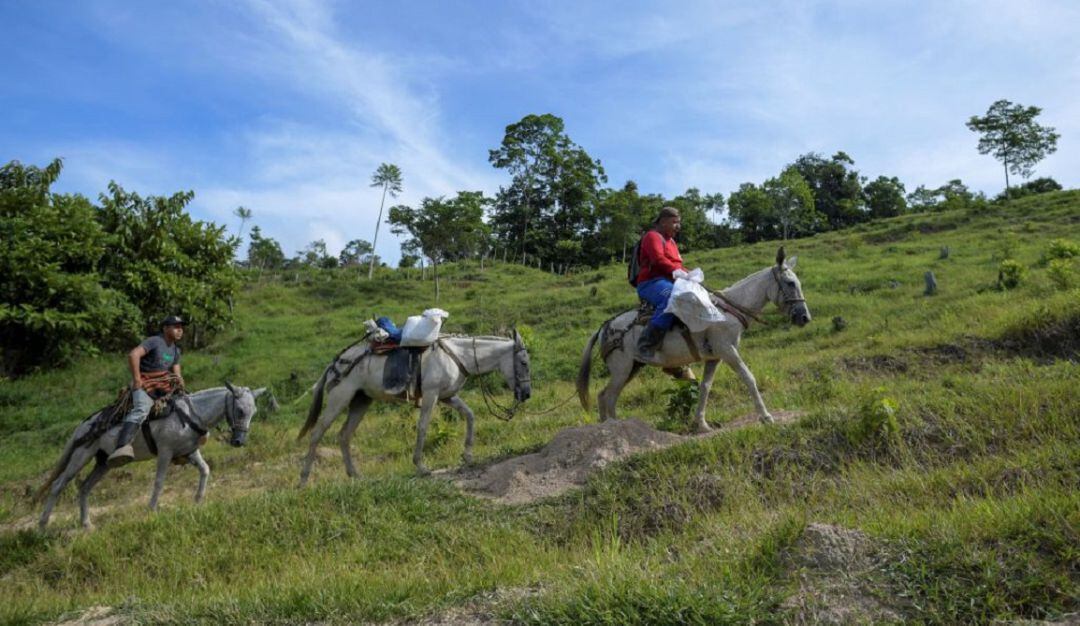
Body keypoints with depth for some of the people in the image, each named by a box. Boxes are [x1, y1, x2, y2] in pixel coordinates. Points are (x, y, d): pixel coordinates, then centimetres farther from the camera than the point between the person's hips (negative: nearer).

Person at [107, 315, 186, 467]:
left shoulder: (176, 350, 17)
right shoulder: (154, 341, -8)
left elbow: (176, 373, 18)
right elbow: (133, 355, -21)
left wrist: (178, 380, -7)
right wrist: (136, 379, -22)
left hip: (163, 385, 9)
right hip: (144, 385, -9)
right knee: (141, 410, -33)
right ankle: (122, 447, -53)